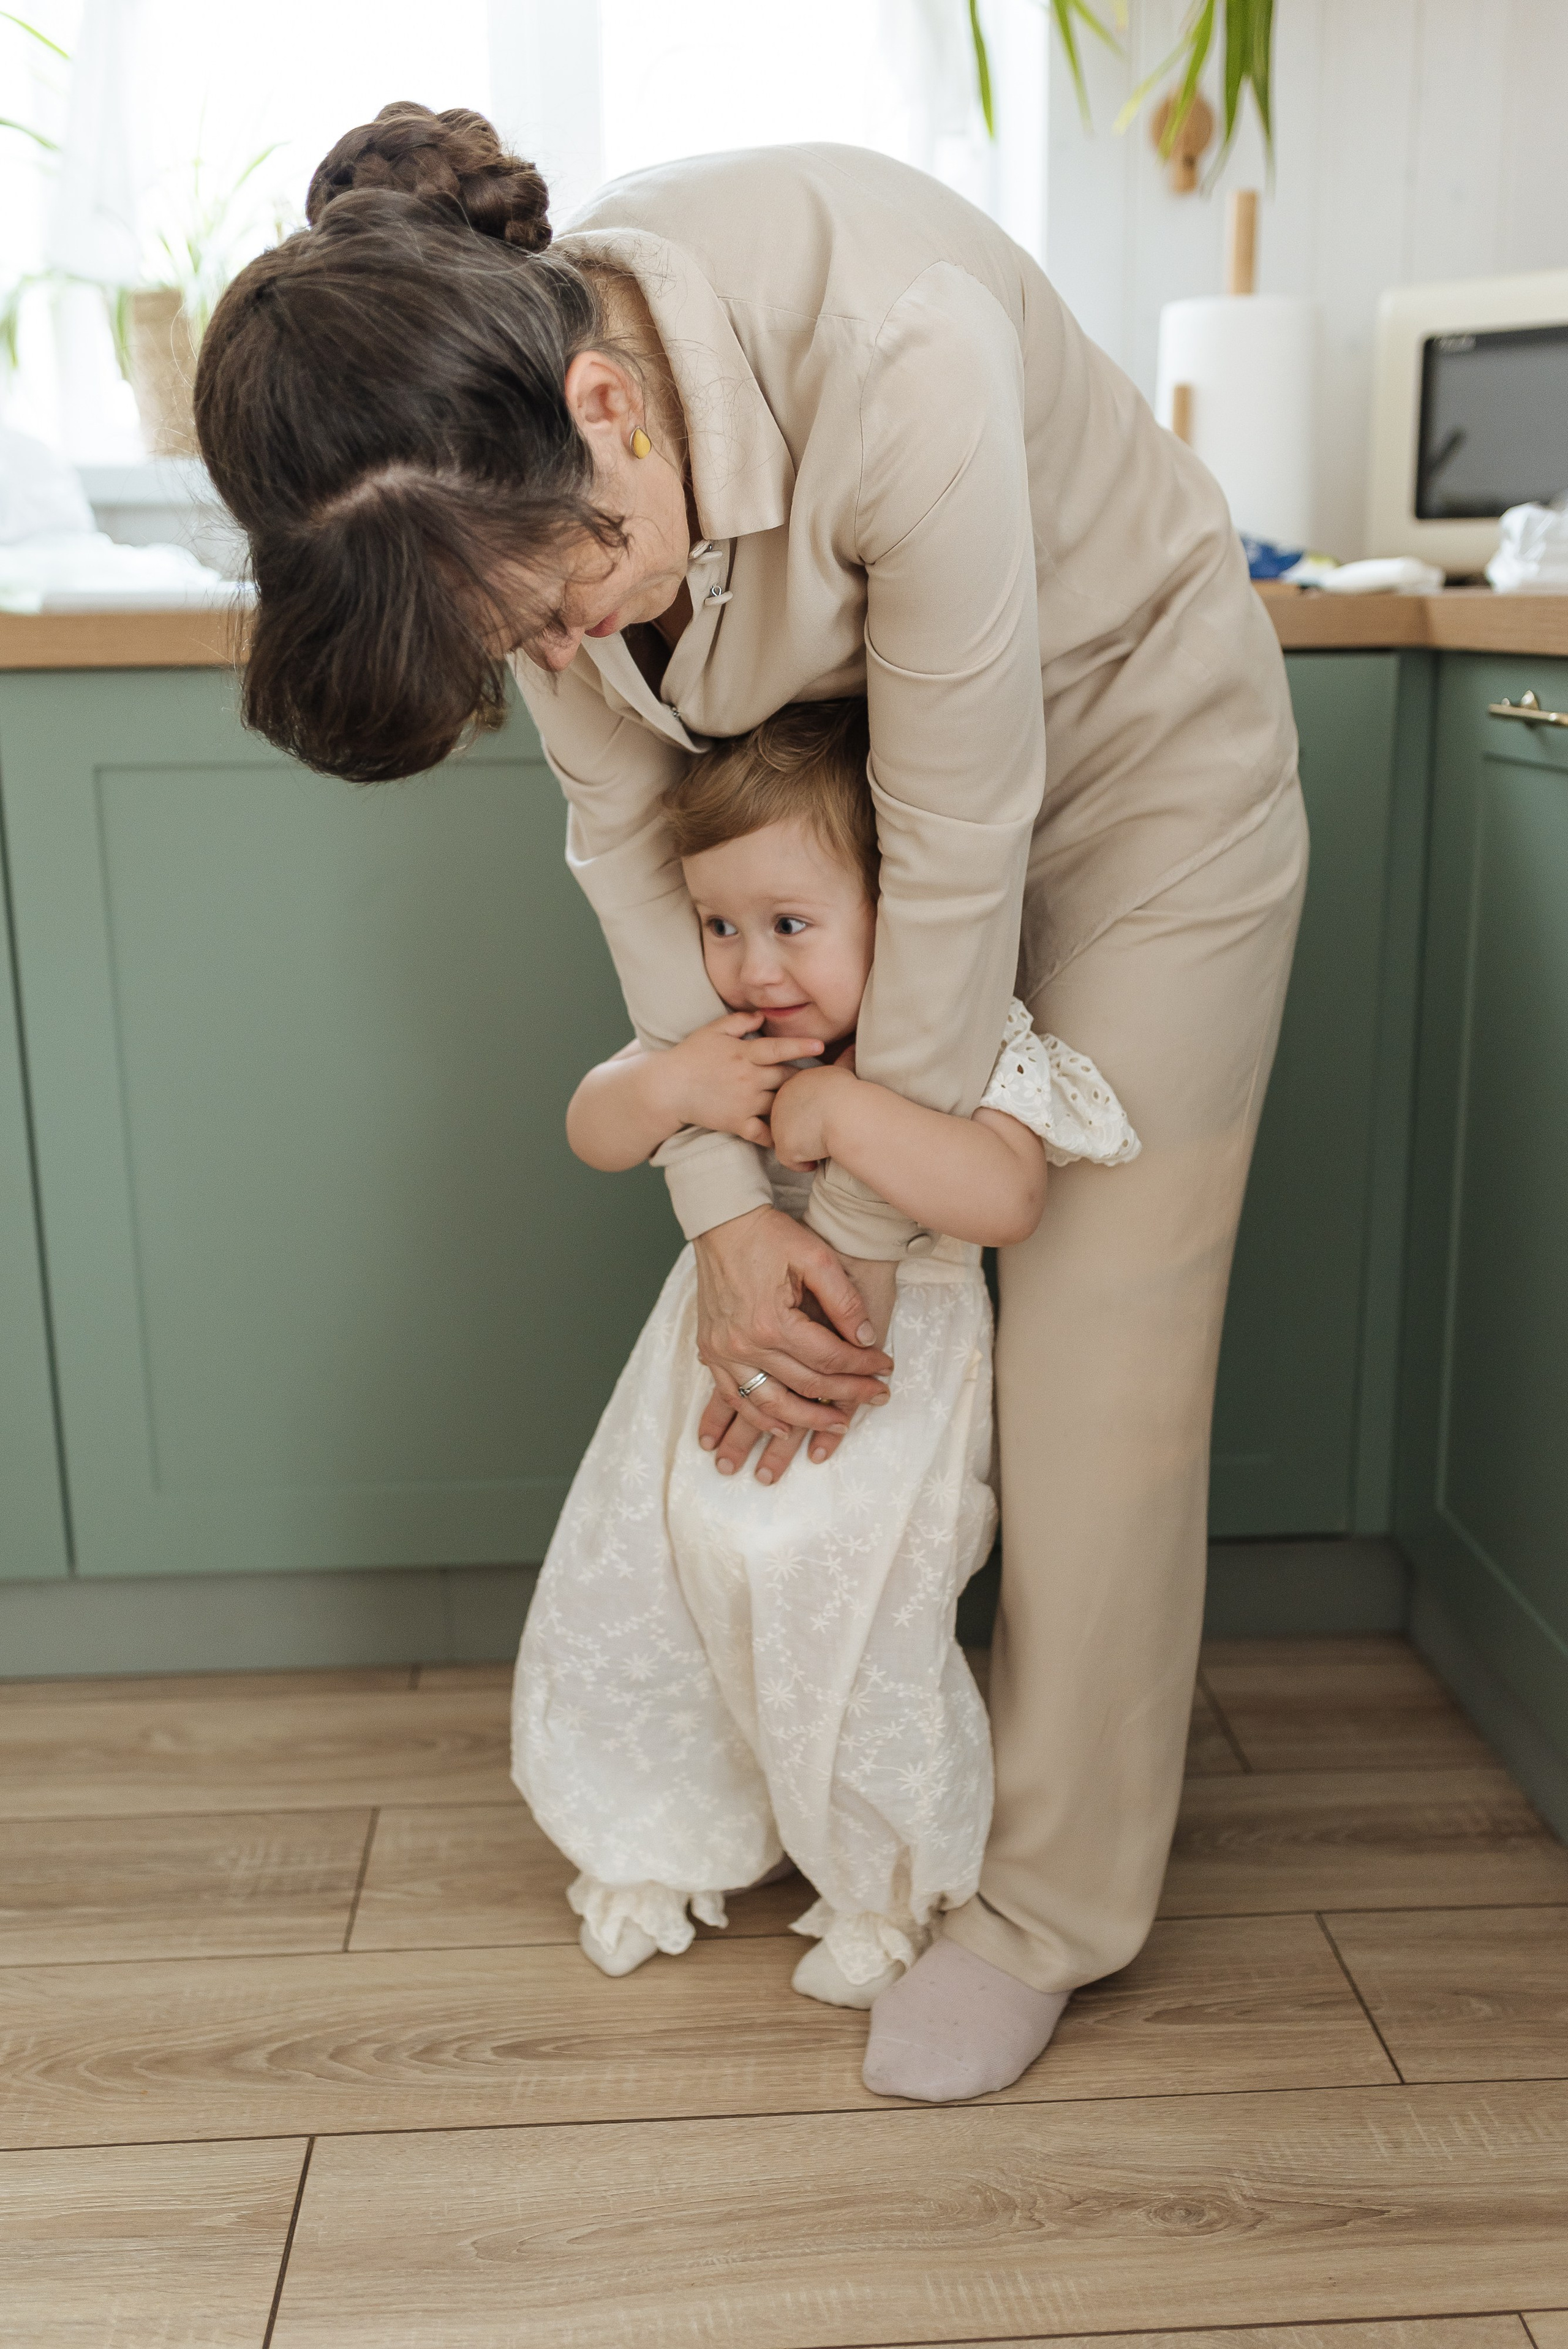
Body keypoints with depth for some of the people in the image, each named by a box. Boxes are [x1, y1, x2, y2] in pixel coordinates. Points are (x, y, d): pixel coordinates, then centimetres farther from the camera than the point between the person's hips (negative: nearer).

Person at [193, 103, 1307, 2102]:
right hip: (849, 751, 5)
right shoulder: (500, 453, -19)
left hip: (1131, 736, -5)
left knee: (1092, 1355, -3)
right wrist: (726, 1206, -15)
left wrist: (860, 1245, -18)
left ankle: (1054, 1900, 14)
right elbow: (633, 836, -9)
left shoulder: (897, 357, -39)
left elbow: (957, 867, -30)